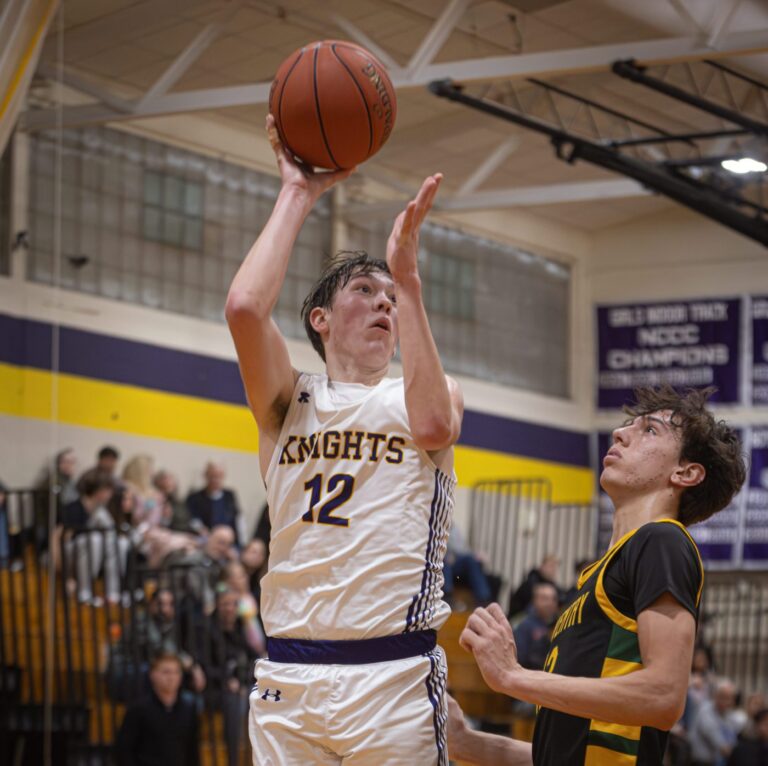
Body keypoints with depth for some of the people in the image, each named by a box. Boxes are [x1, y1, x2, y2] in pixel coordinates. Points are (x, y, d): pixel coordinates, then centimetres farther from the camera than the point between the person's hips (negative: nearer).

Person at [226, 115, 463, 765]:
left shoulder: (424, 395, 13)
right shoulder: (291, 402, 12)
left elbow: (432, 424, -13)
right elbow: (244, 307, -7)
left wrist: (408, 277, -13)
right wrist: (297, 194, 2)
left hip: (396, 675, -1)